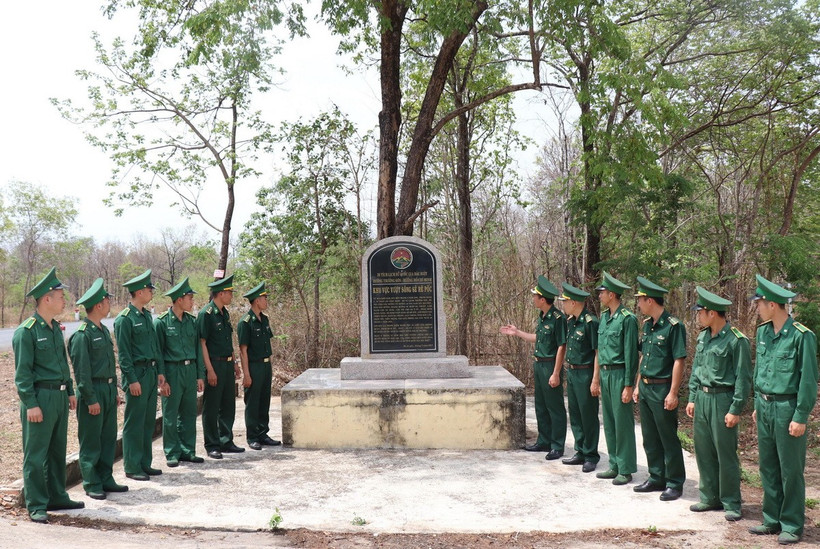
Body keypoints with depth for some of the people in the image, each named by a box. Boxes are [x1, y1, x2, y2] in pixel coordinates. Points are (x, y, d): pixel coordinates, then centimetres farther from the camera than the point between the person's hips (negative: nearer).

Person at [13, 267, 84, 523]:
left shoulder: (56, 327, 12)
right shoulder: (26, 331, -13)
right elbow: (22, 372, -14)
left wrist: (70, 392, 17)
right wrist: (31, 404, -18)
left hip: (59, 396, 8)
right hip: (40, 397, -8)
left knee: (57, 450, 15)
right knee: (35, 454, 1)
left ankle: (57, 497, 26)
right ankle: (36, 505, 9)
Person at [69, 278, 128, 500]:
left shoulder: (104, 330, 12)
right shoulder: (82, 335, -15)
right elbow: (81, 371, -17)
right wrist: (91, 399, -17)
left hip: (108, 390, 9)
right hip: (93, 391, -9)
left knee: (109, 438, 13)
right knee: (91, 441, 2)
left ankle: (106, 479, 24)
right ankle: (92, 484, 12)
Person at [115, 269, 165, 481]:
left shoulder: (147, 315, 13)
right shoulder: (125, 318, -12)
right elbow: (123, 353, -14)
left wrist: (159, 372, 16)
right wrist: (132, 380, -16)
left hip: (151, 373, 8)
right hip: (137, 374, -8)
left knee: (149, 421, 13)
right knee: (134, 423, -1)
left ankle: (145, 463, 22)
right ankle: (132, 467, 8)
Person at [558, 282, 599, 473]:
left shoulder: (590, 322, -17)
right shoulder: (570, 321, 9)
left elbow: (598, 353, -17)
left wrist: (595, 380, -19)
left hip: (585, 374, -9)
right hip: (572, 373, 9)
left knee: (588, 416, 1)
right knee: (575, 414, 14)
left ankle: (591, 456, 12)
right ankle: (580, 452, 25)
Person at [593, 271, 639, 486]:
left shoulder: (627, 319, -13)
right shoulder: (604, 316, 12)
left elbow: (631, 354, -15)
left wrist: (628, 386, -16)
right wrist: (596, 379, 16)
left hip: (619, 374, -9)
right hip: (605, 374, 9)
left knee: (623, 422, -1)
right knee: (608, 422, 13)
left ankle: (626, 470, 8)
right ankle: (614, 466, 23)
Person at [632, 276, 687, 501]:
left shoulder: (673, 326, -15)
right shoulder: (647, 325, 10)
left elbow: (679, 361, -17)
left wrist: (673, 393, -19)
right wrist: (638, 386, 16)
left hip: (662, 389, -8)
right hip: (646, 388, 8)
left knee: (668, 439, 2)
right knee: (650, 438, 15)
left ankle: (675, 483, 13)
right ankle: (656, 478, 26)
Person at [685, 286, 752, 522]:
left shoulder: (737, 340, -13)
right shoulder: (703, 337, 9)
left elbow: (743, 378, -13)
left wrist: (735, 410, -14)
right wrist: (692, 398, 13)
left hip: (722, 400, -7)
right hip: (702, 398, 7)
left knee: (726, 454, 1)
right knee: (703, 451, 12)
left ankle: (731, 504, 13)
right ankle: (710, 498, 24)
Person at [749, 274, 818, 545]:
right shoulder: (763, 332, 7)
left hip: (787, 408, -7)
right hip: (765, 408, 7)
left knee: (791, 470, 4)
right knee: (768, 467, 14)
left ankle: (792, 526, 16)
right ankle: (772, 520, 26)